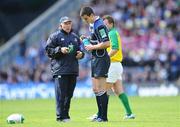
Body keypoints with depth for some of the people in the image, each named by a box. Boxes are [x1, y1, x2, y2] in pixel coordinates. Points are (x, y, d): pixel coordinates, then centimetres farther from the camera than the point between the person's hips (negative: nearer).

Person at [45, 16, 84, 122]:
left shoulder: (75, 37, 19)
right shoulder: (55, 36, 2)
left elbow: (80, 49, 27)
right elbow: (48, 50, -3)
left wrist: (81, 54, 5)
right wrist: (60, 50, -16)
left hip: (73, 70, 6)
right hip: (60, 70, -6)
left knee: (69, 94, 8)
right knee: (61, 94, -9)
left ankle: (66, 114, 14)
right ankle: (61, 116, -9)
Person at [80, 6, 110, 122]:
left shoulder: (99, 26, -18)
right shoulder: (92, 24, 12)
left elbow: (106, 43, -24)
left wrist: (92, 47, -15)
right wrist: (87, 39, 9)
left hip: (101, 59, -10)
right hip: (95, 59, 10)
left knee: (100, 89, -8)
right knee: (95, 89, 11)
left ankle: (103, 117, -5)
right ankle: (100, 115, 15)